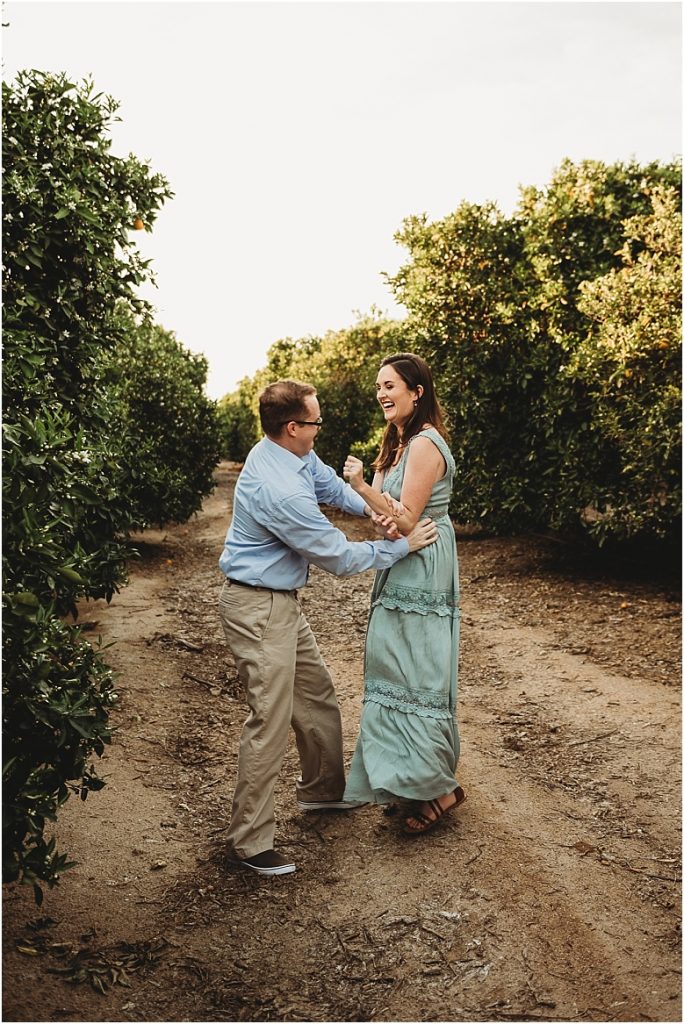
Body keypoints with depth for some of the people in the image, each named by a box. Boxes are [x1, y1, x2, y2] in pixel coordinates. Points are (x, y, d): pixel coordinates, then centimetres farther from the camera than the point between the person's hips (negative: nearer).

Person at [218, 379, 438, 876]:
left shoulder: (296, 454, -1)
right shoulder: (279, 491, -29)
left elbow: (330, 483, 16)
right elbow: (340, 556, -21)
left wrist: (371, 509, -5)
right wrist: (402, 546, -9)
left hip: (283, 602, 10)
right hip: (259, 609, -10)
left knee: (317, 695, 21)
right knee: (271, 720, -5)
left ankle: (323, 789, 41)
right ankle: (251, 841, 7)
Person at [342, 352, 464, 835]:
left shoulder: (425, 445, -18)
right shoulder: (401, 442, 14)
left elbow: (406, 521, -22)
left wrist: (362, 485, -29)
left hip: (421, 575, -10)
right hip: (401, 575, 10)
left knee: (414, 678, -4)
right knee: (397, 673, 14)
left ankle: (438, 786, 9)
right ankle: (411, 779, 26)